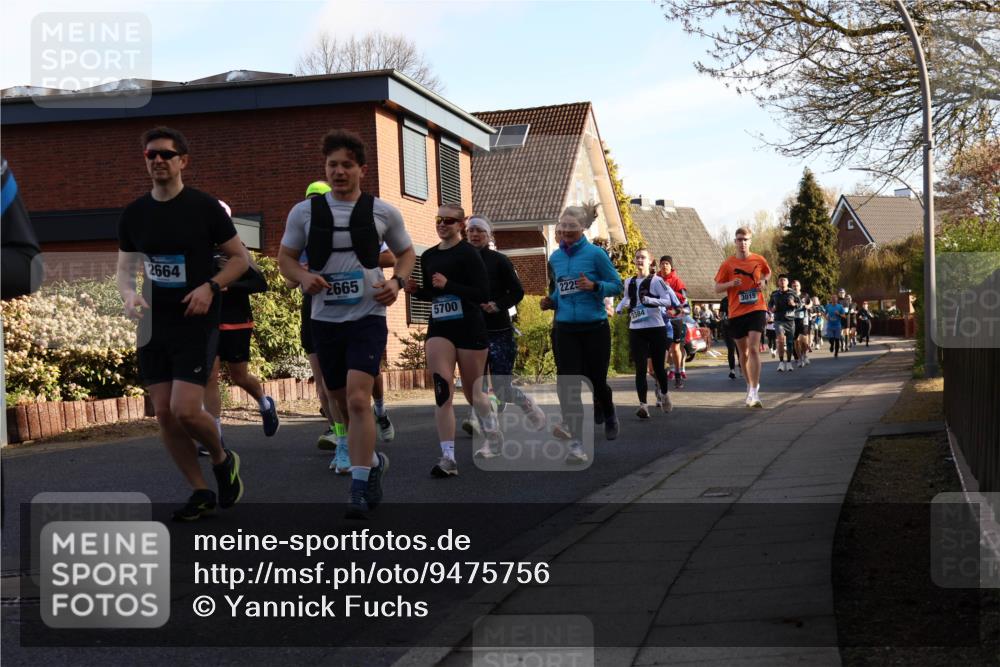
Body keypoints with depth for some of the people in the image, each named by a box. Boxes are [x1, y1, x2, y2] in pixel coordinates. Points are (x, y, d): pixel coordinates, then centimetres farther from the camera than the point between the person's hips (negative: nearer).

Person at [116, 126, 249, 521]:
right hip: (153, 325, 5)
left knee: (185, 411, -15)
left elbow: (240, 259, 0)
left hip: (196, 324, -5)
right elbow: (125, 267, 15)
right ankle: (201, 492, 17)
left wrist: (210, 286, -16)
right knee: (164, 414, 4)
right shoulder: (134, 214, 6)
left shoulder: (204, 207, -6)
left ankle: (222, 459, 16)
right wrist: (129, 295, -6)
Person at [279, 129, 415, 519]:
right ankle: (374, 462, 38)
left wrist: (397, 281, -6)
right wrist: (302, 277, -12)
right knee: (344, 405, 13)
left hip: (368, 317, -3)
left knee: (358, 399, -19)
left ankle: (359, 489, -15)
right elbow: (285, 257, 10)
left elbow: (406, 252, 13)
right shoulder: (305, 212, 3)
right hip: (325, 320, 3)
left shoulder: (383, 212, 1)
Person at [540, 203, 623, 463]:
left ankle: (609, 416, 42)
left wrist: (594, 286, -20)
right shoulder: (555, 258, 8)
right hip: (565, 329, 3)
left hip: (595, 327, -3)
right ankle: (576, 443, -4)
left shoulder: (595, 254, -7)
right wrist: (551, 300, 3)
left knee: (596, 380, 8)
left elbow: (616, 285, -3)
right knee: (568, 385, -8)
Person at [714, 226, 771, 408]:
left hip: (756, 309, -2)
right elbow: (717, 287, 3)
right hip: (736, 312, 2)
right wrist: (731, 284, -16)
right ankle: (750, 387, 28)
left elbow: (768, 272, 23)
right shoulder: (728, 263, 0)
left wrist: (764, 281, 1)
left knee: (753, 348, -16)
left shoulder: (759, 260, 2)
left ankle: (754, 392, -18)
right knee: (743, 352, 10)